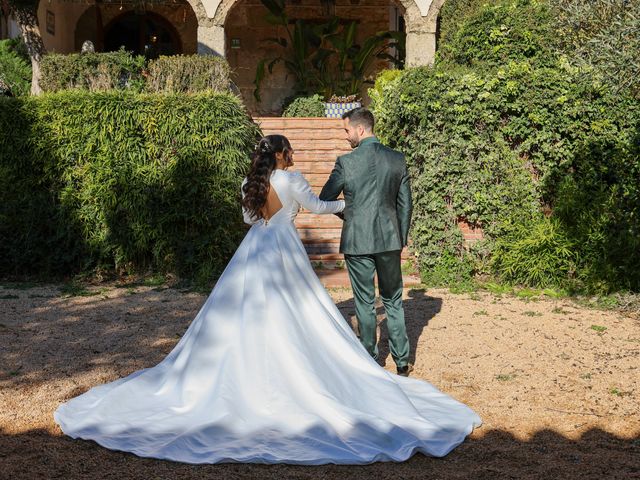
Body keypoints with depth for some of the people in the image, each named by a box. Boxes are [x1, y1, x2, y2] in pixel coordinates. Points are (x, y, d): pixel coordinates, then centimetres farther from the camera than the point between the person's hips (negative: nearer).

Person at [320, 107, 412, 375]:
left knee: (365, 304, 9)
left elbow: (324, 200, 0)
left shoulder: (346, 162, -11)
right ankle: (402, 363, 16)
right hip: (389, 240, 3)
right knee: (393, 302, 14)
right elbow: (405, 204, 6)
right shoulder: (397, 159, 0)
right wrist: (402, 238, 17)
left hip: (357, 241, -3)